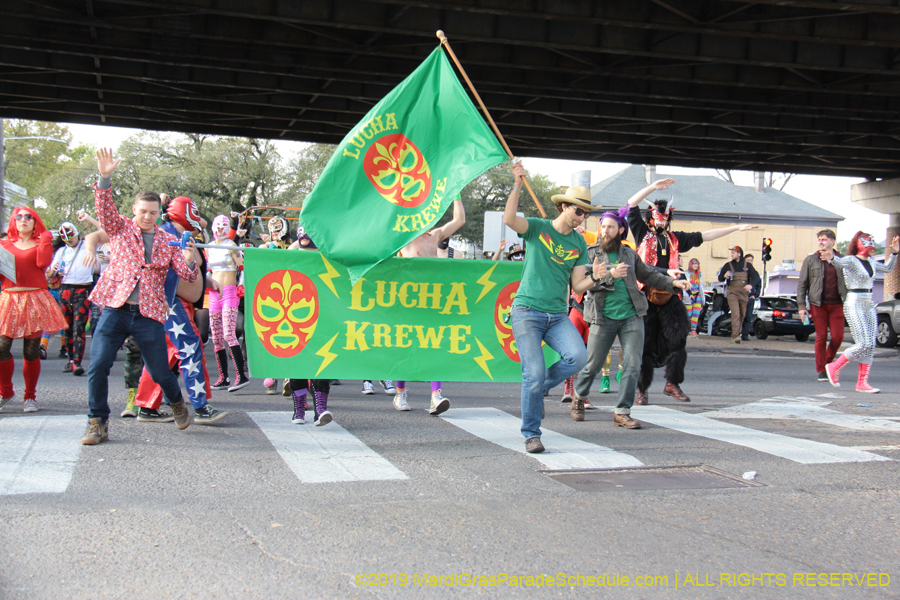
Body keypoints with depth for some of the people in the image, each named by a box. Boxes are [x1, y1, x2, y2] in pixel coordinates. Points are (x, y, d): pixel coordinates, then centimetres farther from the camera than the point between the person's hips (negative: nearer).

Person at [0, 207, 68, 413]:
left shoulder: (41, 243, 12)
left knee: (31, 352, 0)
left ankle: (30, 397, 12)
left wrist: (45, 239, -2)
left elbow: (43, 262, -9)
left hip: (35, 300, -1)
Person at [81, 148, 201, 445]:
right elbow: (105, 208, -11)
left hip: (149, 314, 0)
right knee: (97, 367, -9)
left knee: (160, 372, 4)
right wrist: (104, 178, -28)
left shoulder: (168, 241, 9)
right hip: (115, 309, 0)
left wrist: (190, 261, -21)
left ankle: (176, 403, 36)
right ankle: (98, 424, 6)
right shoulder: (121, 228, 8)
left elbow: (188, 275, 3)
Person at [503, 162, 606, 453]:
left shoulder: (579, 244, 12)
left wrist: (594, 277, -10)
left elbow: (577, 287, 10)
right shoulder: (537, 228, 1)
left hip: (558, 315, 4)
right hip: (527, 311, -4)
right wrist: (517, 186, -28)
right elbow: (509, 219, -19)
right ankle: (531, 435, 7)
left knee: (578, 356, -20)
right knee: (534, 373, -10)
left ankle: (541, 388, 9)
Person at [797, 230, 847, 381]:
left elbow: (848, 282, 13)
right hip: (818, 304, -1)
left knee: (838, 336, -4)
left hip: (837, 304, 1)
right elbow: (802, 284, 4)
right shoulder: (811, 260, 5)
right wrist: (801, 305, -4)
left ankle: (828, 361, 22)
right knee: (821, 337, -1)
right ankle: (820, 371, 8)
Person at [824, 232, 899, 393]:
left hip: (869, 306, 8)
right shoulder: (851, 260, -10)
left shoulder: (871, 262, 14)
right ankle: (834, 367, 3)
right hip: (854, 305, -8)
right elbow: (841, 261, -33)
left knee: (871, 346, 1)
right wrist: (832, 257, -56)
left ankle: (862, 383, 4)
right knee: (863, 344, -14)